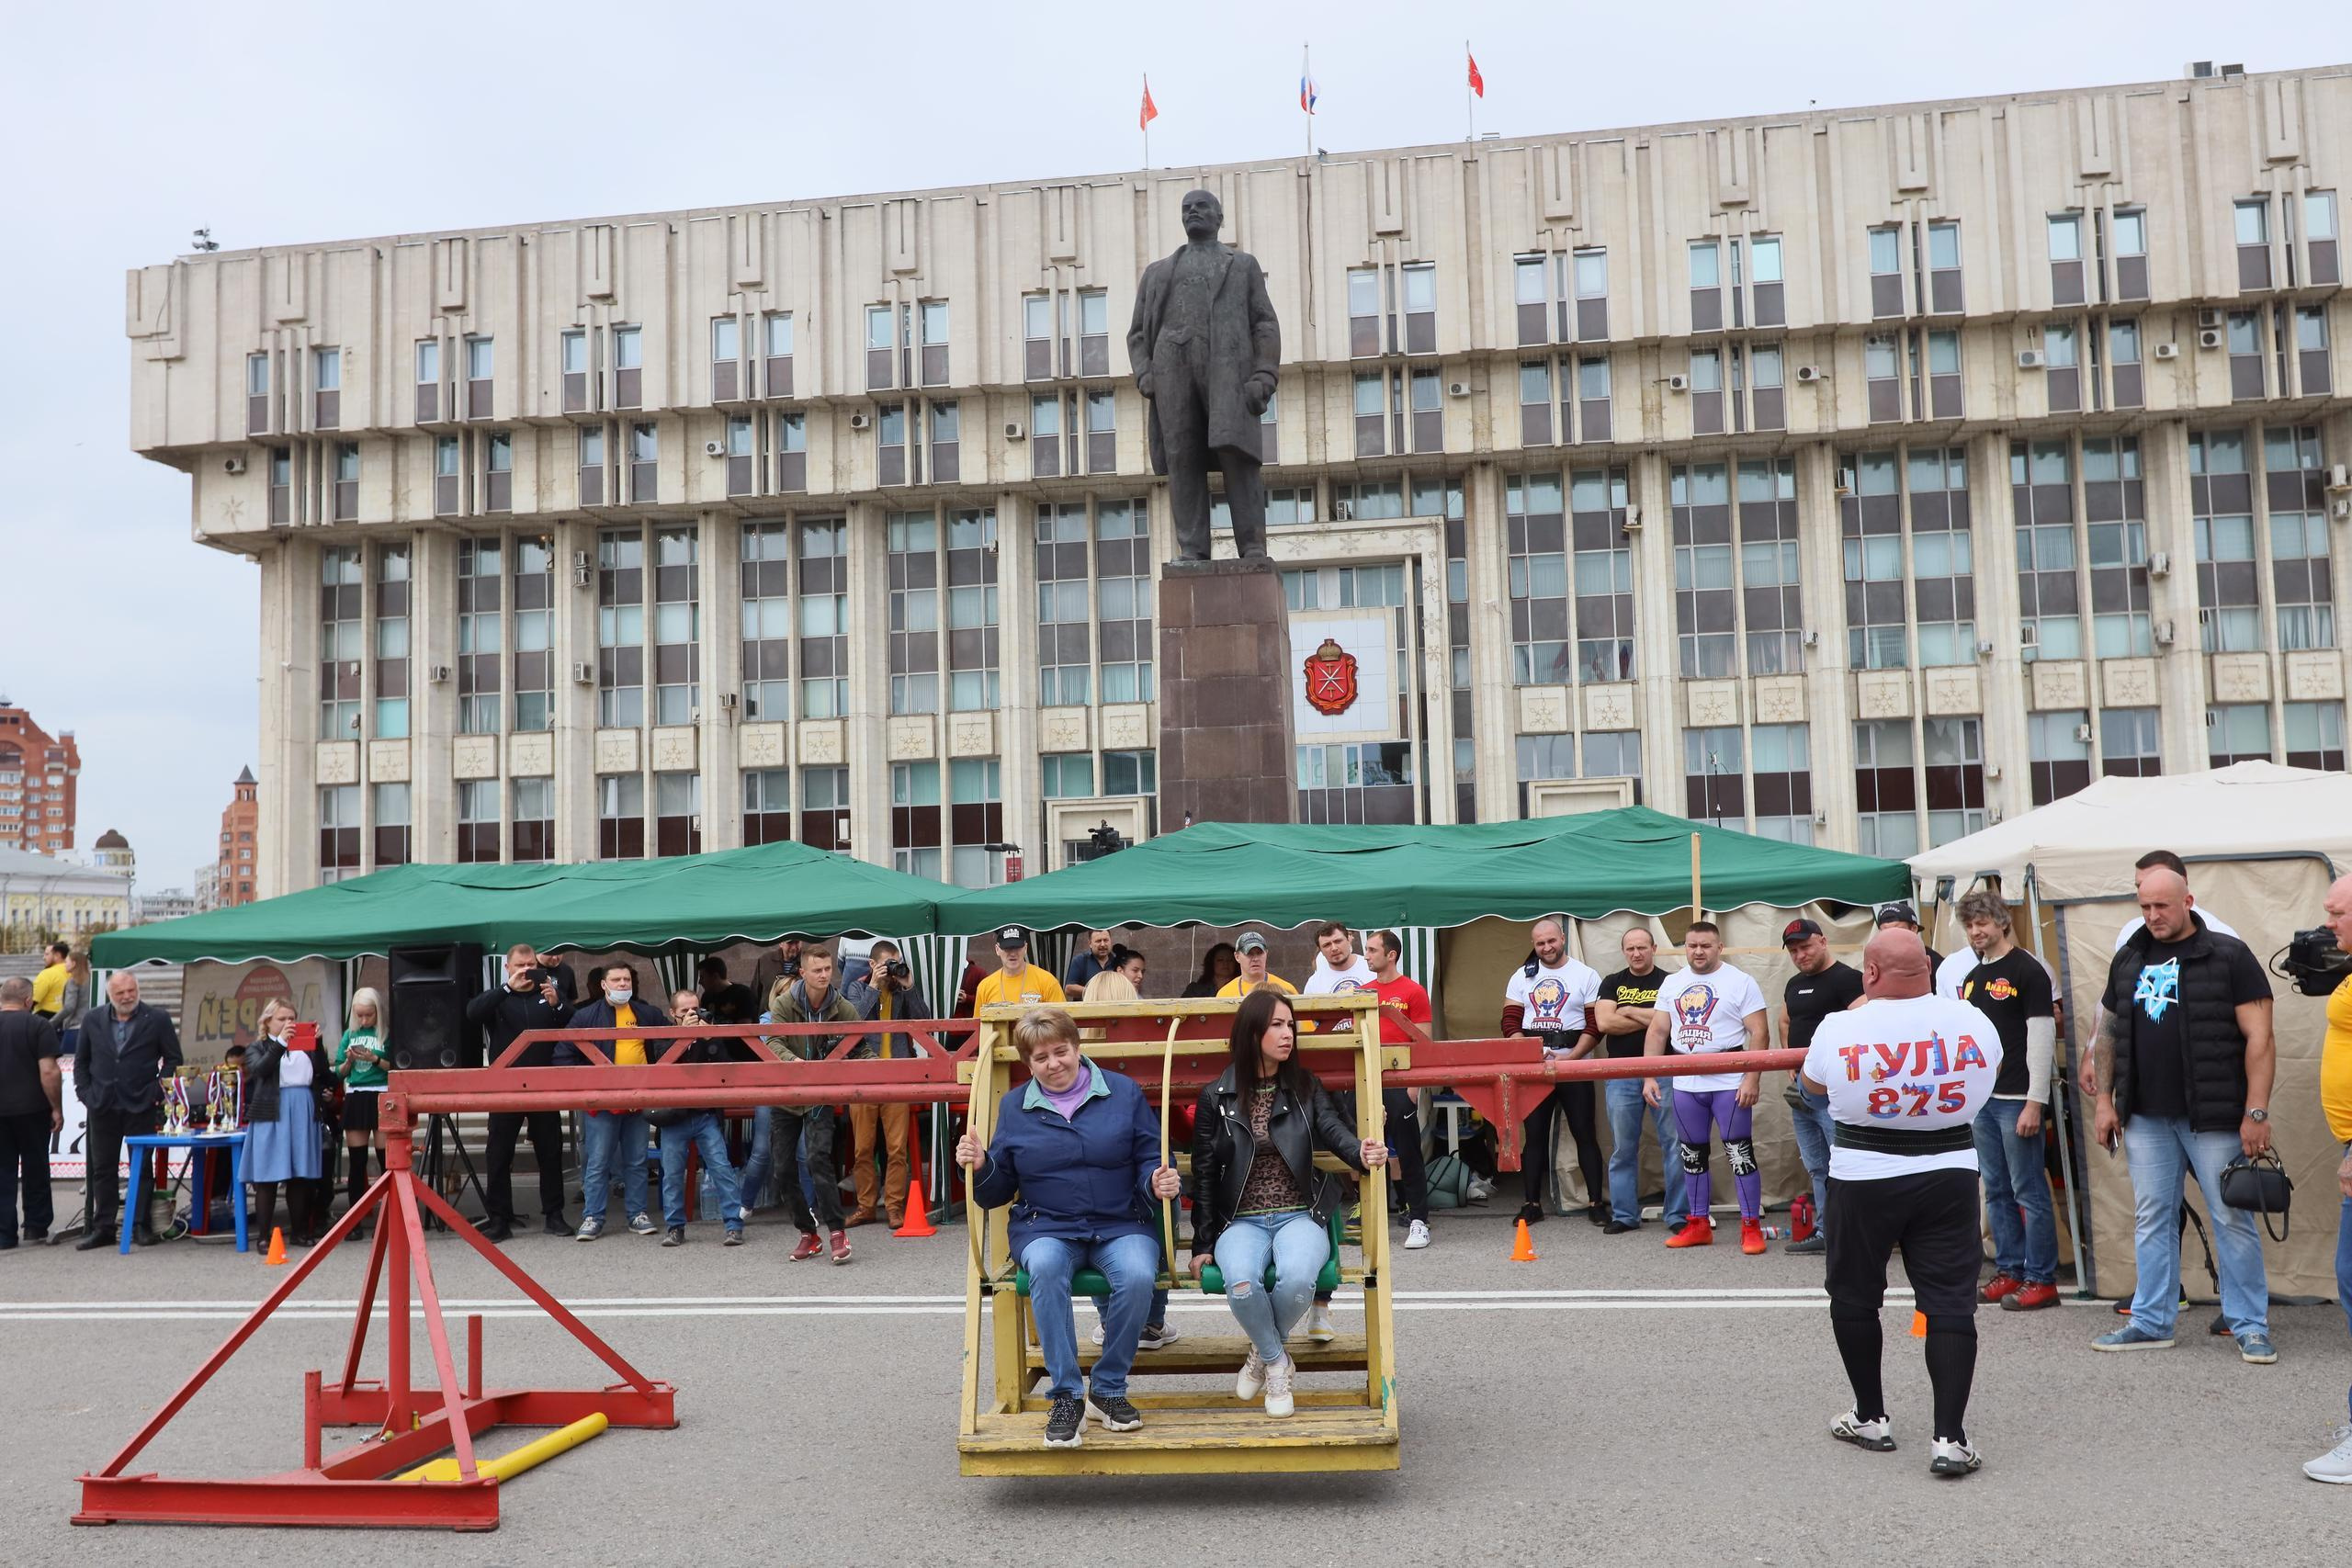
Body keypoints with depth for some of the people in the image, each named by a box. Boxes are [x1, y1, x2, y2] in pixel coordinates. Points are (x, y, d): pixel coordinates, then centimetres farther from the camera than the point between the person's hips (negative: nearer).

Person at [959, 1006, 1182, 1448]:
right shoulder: (1014, 1106, 10)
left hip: (1121, 1225, 0)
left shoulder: (1124, 1092, 7)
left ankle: (1108, 1390, -10)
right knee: (1046, 1268, -36)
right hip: (1046, 1227, 0)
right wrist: (981, 1167, -12)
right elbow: (998, 1192, 11)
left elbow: (1150, 1161, 6)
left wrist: (1157, 1183, -17)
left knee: (1138, 1275, -33)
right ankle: (1065, 1397, -25)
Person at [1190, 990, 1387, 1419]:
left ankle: (1263, 1352, 1)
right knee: (1241, 1283, -33)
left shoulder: (1305, 1088, 7)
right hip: (1241, 1220, -1)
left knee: (1296, 1278, -33)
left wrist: (1361, 1153, -34)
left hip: (1299, 1216, 1)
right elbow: (1204, 1175, 5)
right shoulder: (1216, 1098, 3)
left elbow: (1332, 1129, -11)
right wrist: (1203, 1244, 1)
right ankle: (1276, 1361, -2)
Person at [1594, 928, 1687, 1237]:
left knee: (1674, 1144, -2)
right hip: (1622, 1076, 2)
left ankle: (1678, 1215, 4)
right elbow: (1604, 1022, -5)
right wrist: (1651, 1020, -6)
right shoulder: (1612, 984, 11)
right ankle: (1624, 1215, 14)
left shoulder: (1668, 983, 5)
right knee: (1622, 1149, 6)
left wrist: (1630, 1012, -6)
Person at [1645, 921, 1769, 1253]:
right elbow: (1658, 1032, 13)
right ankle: (1699, 1225, 23)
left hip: (1729, 1082, -5)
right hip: (1686, 1083, 6)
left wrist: (1752, 1079, -17)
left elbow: (1758, 1032, -9)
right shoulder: (1672, 983, 11)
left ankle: (1751, 1226, 4)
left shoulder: (1740, 982, -4)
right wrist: (1649, 1076, 5)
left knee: (1740, 1154, -4)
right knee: (1693, 1156, 12)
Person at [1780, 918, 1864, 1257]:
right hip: (1801, 1087, 9)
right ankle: (1824, 1233, 21)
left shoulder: (1847, 979, -10)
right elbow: (1785, 1023, 30)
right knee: (1817, 1167, 14)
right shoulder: (1794, 984, 17)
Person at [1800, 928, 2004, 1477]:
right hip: (1950, 1179, 2)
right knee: (1949, 1303, 4)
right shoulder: (1973, 1022, -6)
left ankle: (1870, 1418, 24)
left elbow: (1812, 1084, 8)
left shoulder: (1841, 1029, -14)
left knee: (1854, 1298, 15)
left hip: (1864, 1182, -2)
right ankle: (1950, 1438, -2)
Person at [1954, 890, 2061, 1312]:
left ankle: (2041, 1279, 2)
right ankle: (2008, 1270, 19)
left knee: (2030, 1192, -3)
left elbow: (2042, 1037, -13)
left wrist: (2035, 1102, -17)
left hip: (2017, 1100, -8)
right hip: (1981, 1100, 8)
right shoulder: (1972, 978, 16)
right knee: (1996, 1191, 12)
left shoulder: (2027, 970, -8)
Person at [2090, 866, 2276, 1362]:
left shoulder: (2228, 956, -5)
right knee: (2152, 1219, 9)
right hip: (2146, 1116, 5)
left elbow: (2258, 1037, -8)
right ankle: (2151, 1323, 17)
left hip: (2213, 1116, -5)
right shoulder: (2129, 960, 11)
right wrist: (2105, 1099, 11)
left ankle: (2250, 1327, 12)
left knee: (2232, 1219, 2)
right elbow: (2109, 1033, 17)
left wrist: (2256, 1112, -13)